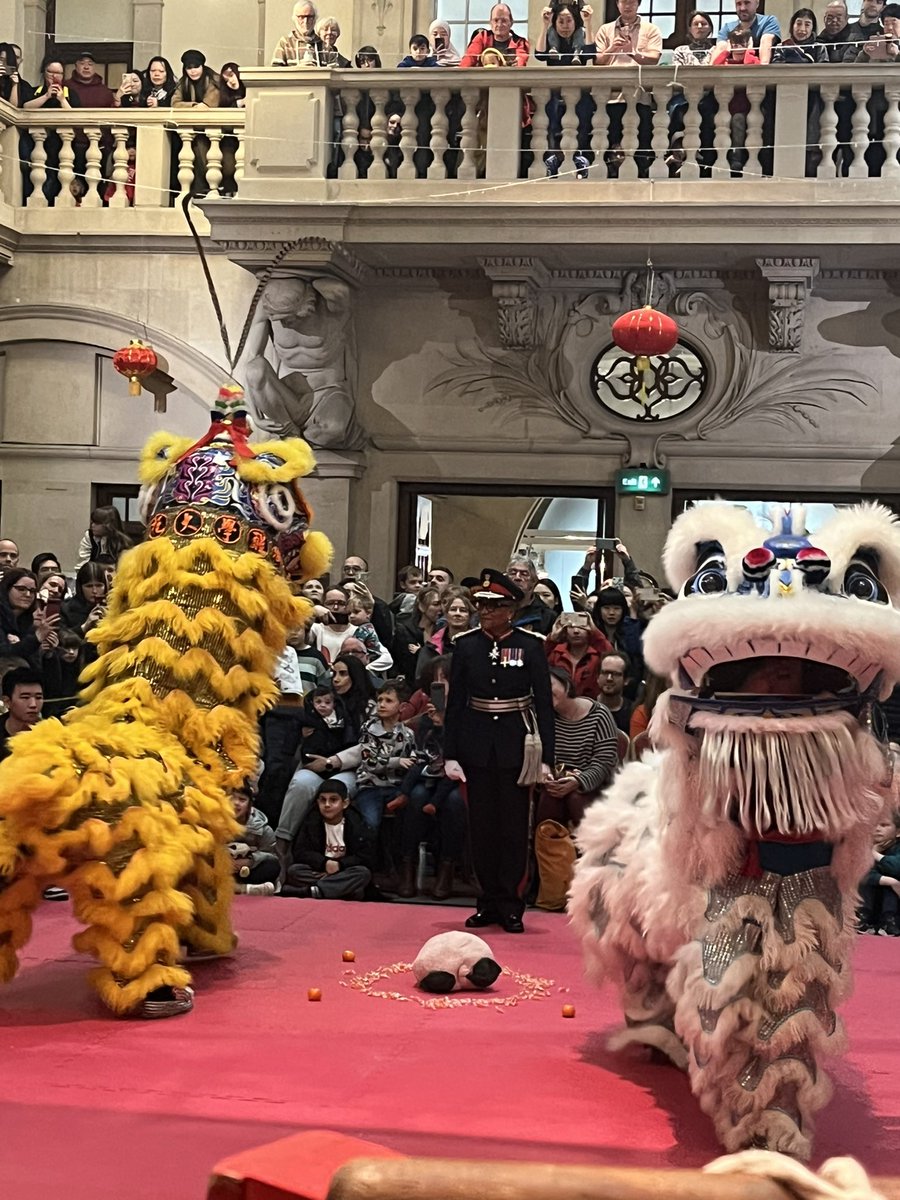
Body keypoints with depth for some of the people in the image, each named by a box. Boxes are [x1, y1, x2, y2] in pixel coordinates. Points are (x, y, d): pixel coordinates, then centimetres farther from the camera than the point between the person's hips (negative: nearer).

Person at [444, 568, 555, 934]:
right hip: (477, 747, 2)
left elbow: (544, 703, -3)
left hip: (516, 747, -2)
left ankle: (510, 905, 11)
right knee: (481, 826, 7)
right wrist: (450, 755, -3)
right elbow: (454, 702, 3)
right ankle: (489, 901, 18)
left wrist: (546, 758, -8)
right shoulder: (466, 645, 2)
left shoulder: (531, 646, -3)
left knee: (514, 827, 3)